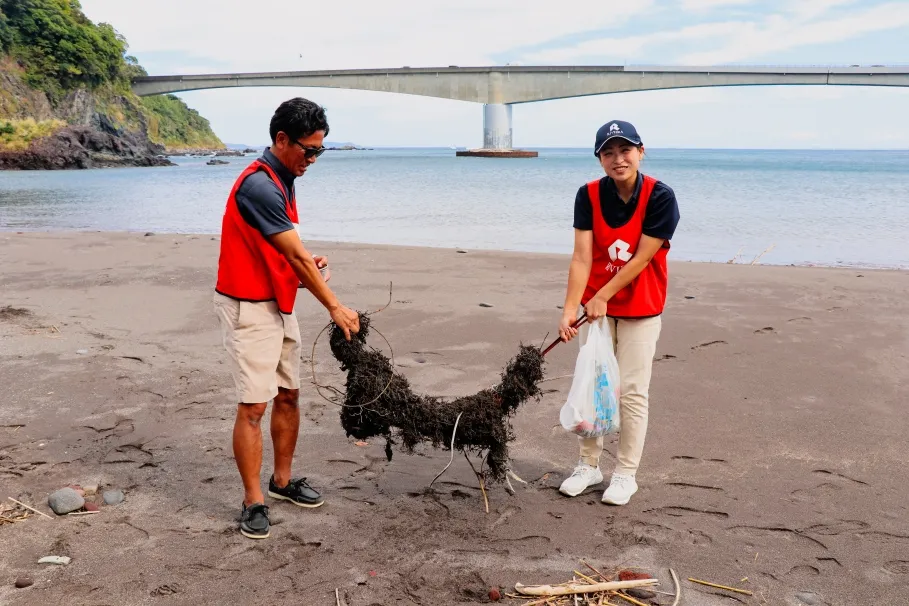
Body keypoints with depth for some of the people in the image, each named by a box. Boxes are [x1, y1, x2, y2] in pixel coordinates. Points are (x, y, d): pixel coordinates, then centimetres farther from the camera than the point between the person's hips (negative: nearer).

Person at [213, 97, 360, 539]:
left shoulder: (282, 179, 9)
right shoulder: (259, 185, -22)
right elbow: (296, 256, -21)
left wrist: (308, 261, 0)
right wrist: (334, 307, -15)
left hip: (279, 304, 10)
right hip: (248, 308, -10)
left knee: (288, 395, 14)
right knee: (254, 406, -7)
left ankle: (282, 481, 28)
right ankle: (253, 502, 3)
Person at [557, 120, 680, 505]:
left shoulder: (660, 197, -18)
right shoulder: (589, 196, -11)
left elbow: (641, 258, -19)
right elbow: (582, 258, -17)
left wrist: (602, 297, -19)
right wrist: (569, 310, -26)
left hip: (640, 309, -3)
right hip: (594, 306, 3)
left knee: (632, 392, 2)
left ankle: (625, 474, 16)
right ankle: (588, 465, 26)